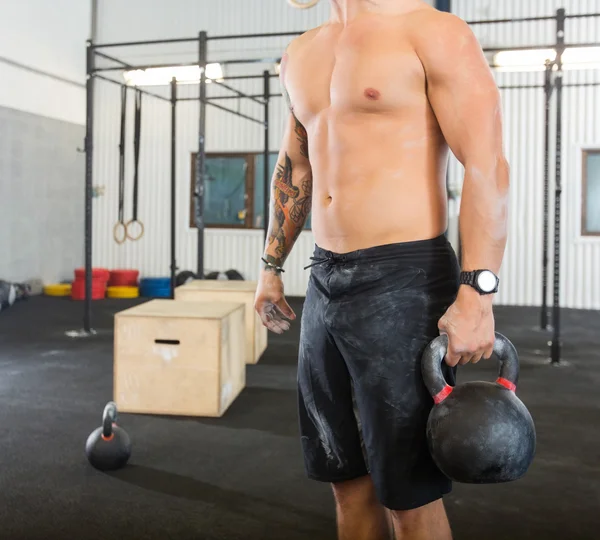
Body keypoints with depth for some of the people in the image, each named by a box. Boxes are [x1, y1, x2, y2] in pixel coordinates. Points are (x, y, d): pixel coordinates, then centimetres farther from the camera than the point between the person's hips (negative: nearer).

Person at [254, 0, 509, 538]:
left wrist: (477, 294, -23)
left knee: (409, 494, 2)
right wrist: (272, 266, 24)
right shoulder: (301, 54, 16)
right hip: (324, 282, 7)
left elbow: (487, 166, -14)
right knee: (348, 479, 16)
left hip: (403, 280, -7)